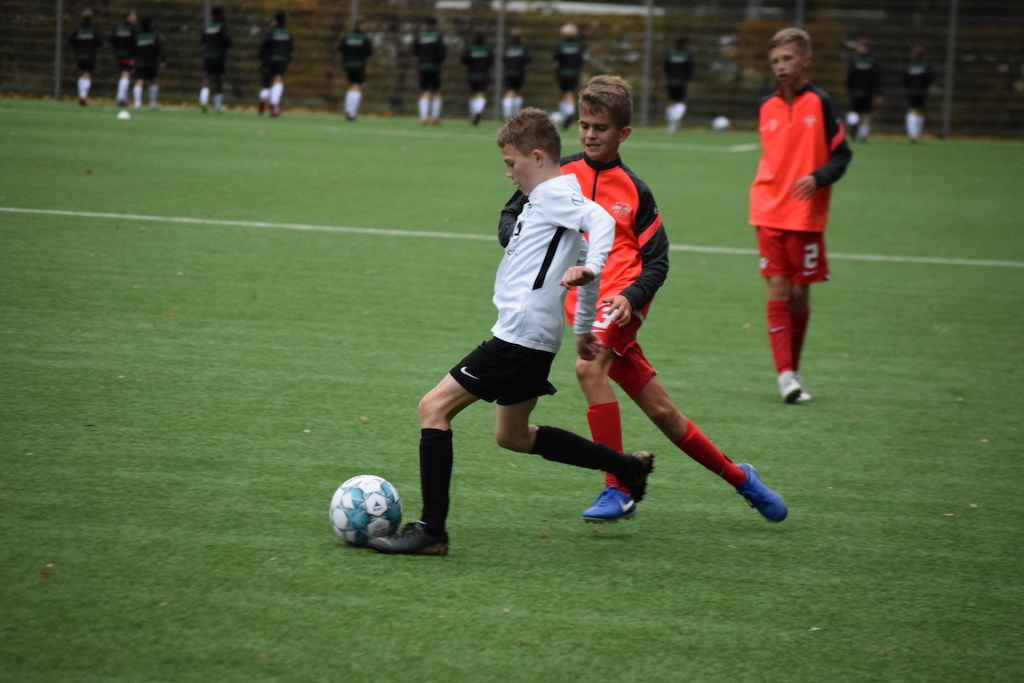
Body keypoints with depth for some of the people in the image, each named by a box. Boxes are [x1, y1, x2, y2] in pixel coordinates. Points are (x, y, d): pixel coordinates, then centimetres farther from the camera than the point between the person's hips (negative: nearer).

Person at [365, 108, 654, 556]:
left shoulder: (555, 194, -11)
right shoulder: (550, 199, 19)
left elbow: (601, 220, -27)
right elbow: (586, 260, 28)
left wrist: (589, 269, -38)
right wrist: (584, 327, 34)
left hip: (521, 335, -11)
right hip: (530, 338, 11)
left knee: (434, 407, -11)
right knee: (512, 436, 24)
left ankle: (431, 531, -14)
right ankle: (626, 466, 29)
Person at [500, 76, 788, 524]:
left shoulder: (634, 191, 5)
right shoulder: (561, 175, 9)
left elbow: (657, 261, 3)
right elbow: (513, 214, 14)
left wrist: (632, 297, -16)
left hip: (621, 298, -3)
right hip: (582, 303, 3)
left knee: (588, 367, -30)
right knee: (660, 410, 5)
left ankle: (618, 491, -25)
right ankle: (738, 477, 22)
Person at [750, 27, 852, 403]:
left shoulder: (819, 103, -4)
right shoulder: (766, 107, 8)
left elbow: (841, 154, -4)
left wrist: (817, 178, -20)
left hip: (806, 214, -2)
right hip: (769, 213, 2)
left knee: (800, 293, 5)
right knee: (777, 289, -7)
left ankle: (792, 370, 19)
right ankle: (785, 373, -12)